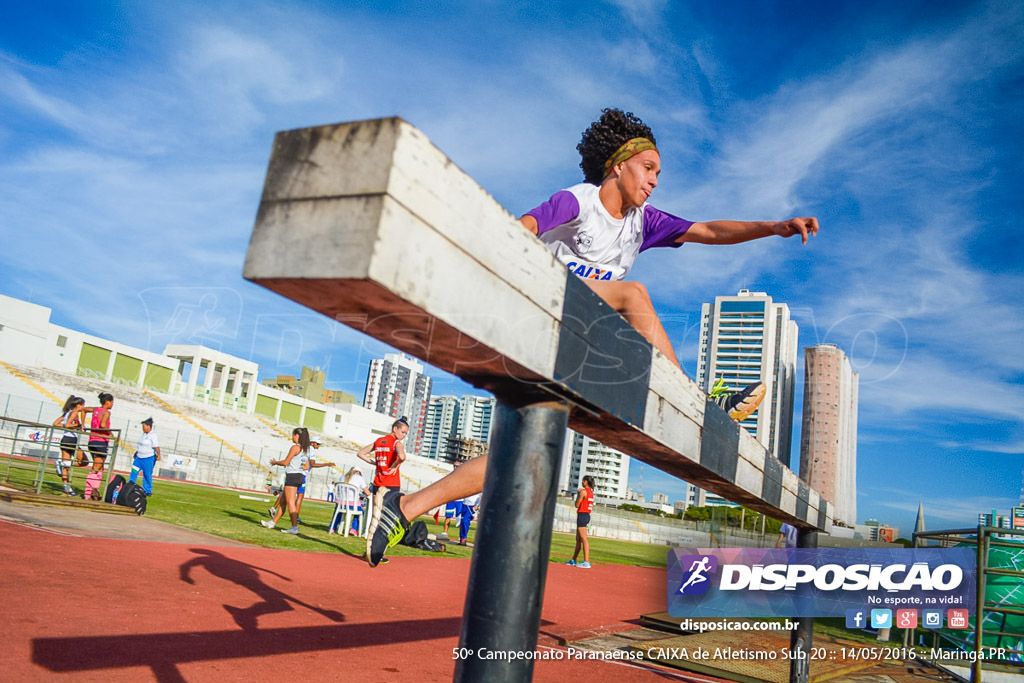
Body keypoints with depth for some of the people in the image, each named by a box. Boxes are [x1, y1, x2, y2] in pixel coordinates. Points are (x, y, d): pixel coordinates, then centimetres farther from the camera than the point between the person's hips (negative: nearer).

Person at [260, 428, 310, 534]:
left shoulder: (295, 447, -13)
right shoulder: (305, 449, 13)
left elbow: (285, 462, -13)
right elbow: (306, 467, 15)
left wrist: (275, 462, 4)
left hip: (292, 476, -9)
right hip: (299, 476, 9)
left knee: (290, 503, -9)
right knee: (283, 501, 17)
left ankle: (294, 527, -12)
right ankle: (273, 522, 26)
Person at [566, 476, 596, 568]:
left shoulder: (583, 491, -13)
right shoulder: (591, 492, 14)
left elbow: (577, 505, -10)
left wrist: (578, 494, 3)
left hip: (582, 515, -10)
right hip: (587, 515, 10)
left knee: (584, 539, -13)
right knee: (578, 539, 16)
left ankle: (586, 562, -17)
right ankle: (573, 560, 24)